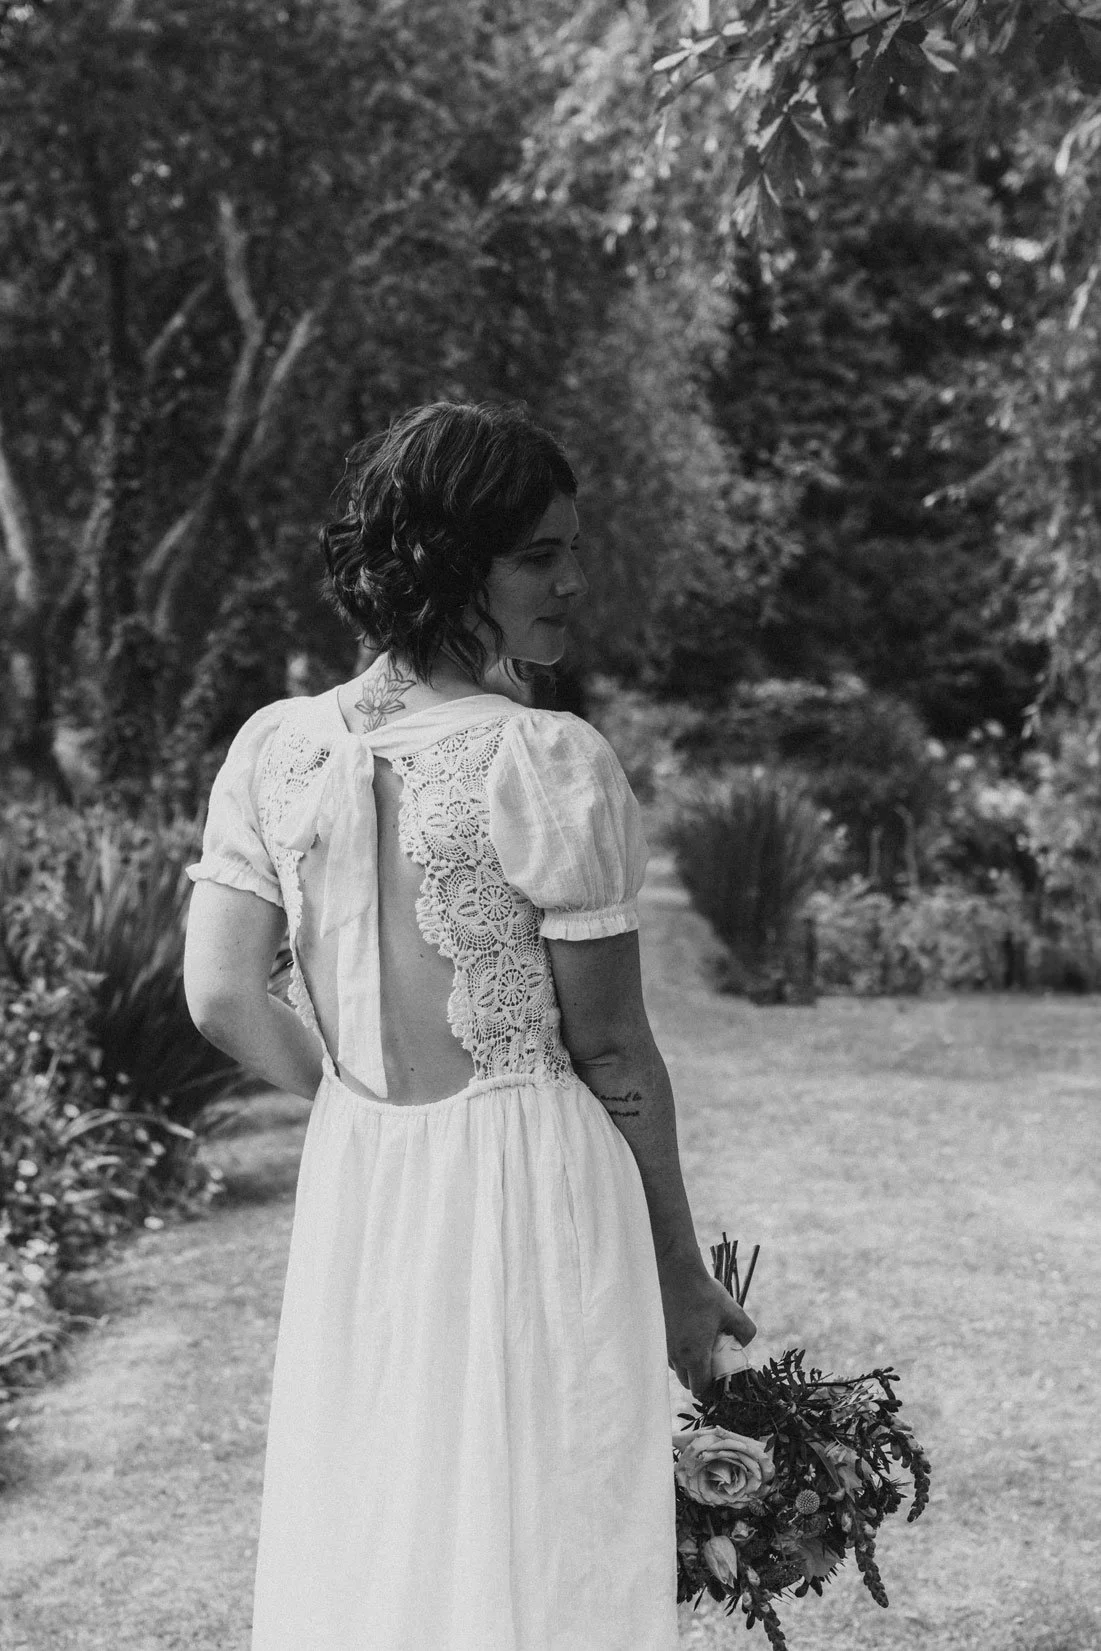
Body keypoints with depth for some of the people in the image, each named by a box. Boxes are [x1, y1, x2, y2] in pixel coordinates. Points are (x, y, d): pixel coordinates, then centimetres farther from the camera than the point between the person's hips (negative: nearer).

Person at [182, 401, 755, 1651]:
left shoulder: (271, 749, -1)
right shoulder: (551, 764, -15)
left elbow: (221, 997, -3)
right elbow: (611, 1053, -10)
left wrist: (367, 1104, 13)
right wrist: (679, 1273, 2)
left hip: (350, 1189, 5)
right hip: (535, 1189, -5)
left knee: (356, 1545, 18)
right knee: (537, 1549, 9)